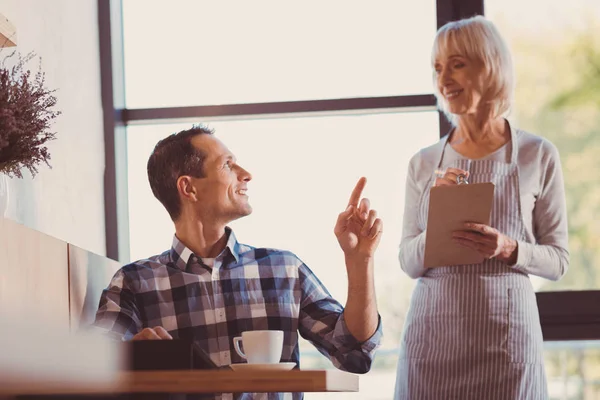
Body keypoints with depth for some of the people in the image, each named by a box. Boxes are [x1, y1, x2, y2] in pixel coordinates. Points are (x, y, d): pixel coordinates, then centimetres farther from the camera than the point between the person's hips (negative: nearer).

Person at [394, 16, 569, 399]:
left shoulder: (538, 156, -1)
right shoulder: (424, 164, 6)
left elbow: (558, 260, 3)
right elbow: (409, 262, 8)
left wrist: (510, 249, -16)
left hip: (506, 337, -2)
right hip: (433, 336, 2)